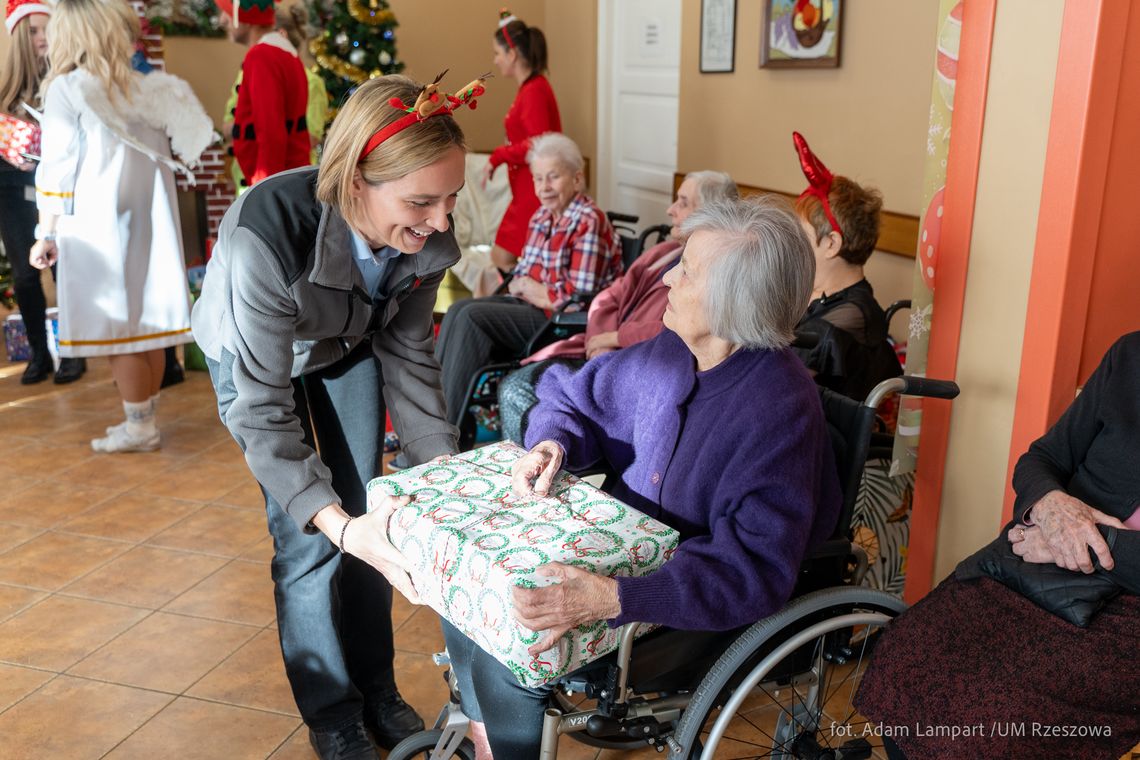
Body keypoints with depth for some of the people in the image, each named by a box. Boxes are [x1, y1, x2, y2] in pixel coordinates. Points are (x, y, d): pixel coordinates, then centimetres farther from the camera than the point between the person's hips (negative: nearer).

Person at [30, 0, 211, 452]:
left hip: (96, 225, -5)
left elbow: (57, 169, -7)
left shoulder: (66, 88, -5)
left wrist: (47, 234, -2)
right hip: (151, 223, 5)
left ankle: (139, 427, 6)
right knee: (147, 320, 10)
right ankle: (145, 418, 17)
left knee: (114, 326, 1)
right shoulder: (151, 87, 9)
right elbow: (188, 140, 9)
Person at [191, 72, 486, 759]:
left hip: (348, 349, 4)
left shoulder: (425, 234, -28)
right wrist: (336, 522, -47)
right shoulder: (267, 234, -43)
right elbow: (263, 411, -38)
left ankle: (376, 689, 26)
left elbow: (408, 355, -13)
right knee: (309, 540, -6)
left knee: (366, 522, 6)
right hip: (254, 356, -4)